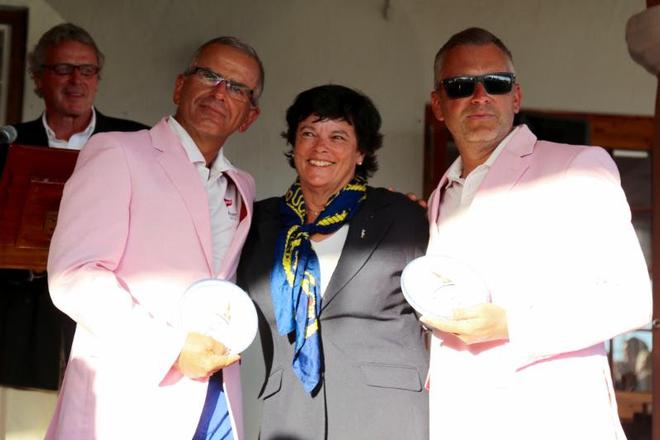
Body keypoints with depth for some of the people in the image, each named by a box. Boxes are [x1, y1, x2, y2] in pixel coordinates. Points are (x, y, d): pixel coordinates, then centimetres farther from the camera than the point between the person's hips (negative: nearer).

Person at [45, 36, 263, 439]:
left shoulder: (243, 188, 18)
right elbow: (73, 276, -12)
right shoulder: (116, 152, -2)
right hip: (129, 403, -5)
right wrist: (170, 348, -18)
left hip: (220, 404, 6)